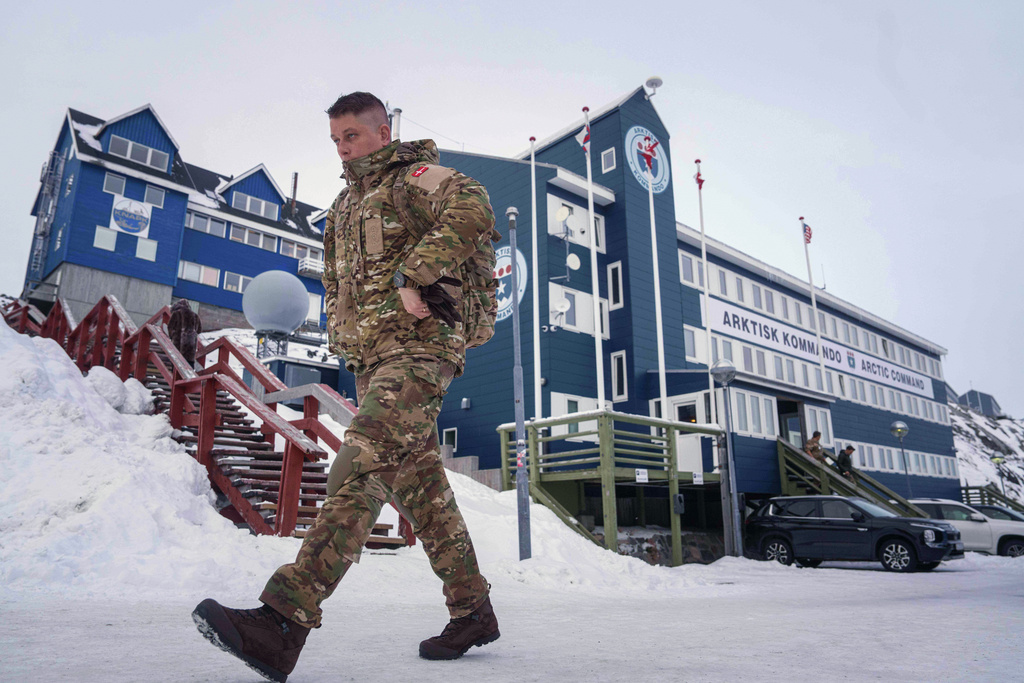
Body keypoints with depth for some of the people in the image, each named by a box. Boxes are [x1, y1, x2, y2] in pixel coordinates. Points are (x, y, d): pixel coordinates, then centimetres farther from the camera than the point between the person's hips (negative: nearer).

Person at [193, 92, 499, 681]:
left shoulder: (417, 177, -1)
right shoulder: (345, 205, 25)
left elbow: (473, 209, -23)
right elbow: (337, 283, 35)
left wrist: (414, 277, -25)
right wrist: (344, 333, 18)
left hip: (419, 347, -9)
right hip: (371, 359, 9)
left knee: (360, 466, -23)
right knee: (420, 486, 8)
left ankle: (283, 621, -29)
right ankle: (473, 612, 17)